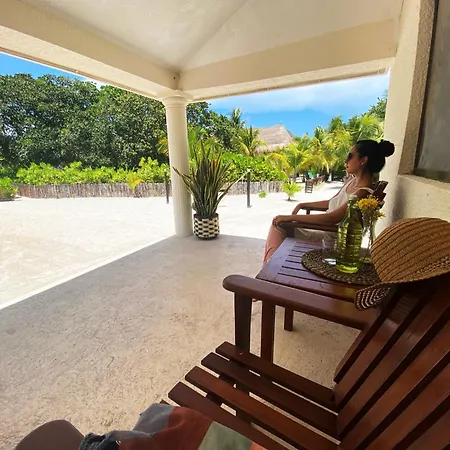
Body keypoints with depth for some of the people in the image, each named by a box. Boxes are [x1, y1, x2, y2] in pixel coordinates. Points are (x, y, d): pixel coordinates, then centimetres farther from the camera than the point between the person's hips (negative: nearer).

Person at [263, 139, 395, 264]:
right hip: (322, 229, 9)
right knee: (277, 224, 0)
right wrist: (302, 205, 13)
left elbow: (332, 218, -30)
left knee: (279, 225, -15)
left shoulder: (364, 193, -22)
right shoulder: (352, 181, 6)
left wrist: (291, 217, -31)